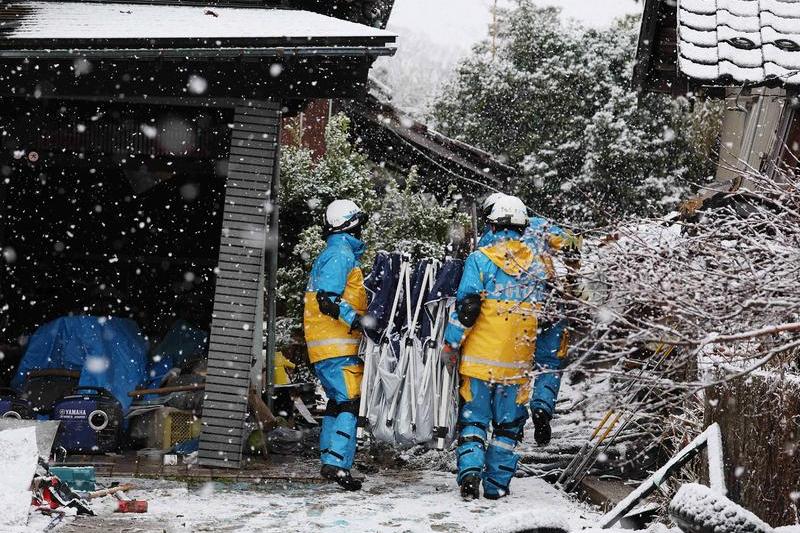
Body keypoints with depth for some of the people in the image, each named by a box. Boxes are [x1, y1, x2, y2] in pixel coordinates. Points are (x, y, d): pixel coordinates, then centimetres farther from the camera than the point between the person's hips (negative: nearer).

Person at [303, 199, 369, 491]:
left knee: (338, 401, 18)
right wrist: (359, 321, -22)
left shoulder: (330, 254, 20)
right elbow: (328, 300, -21)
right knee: (349, 401, -14)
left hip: (322, 346, 10)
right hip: (337, 346, -10)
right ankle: (338, 463, -21)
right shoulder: (342, 254, -11)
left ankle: (329, 459, 23)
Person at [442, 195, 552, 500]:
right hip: (518, 361, 2)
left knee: (473, 418, 7)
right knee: (508, 424, 11)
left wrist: (451, 343, -3)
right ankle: (497, 484, 12)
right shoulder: (538, 265, 5)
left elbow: (466, 306, -11)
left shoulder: (481, 259, -6)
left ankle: (470, 472, -10)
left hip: (481, 357, -2)